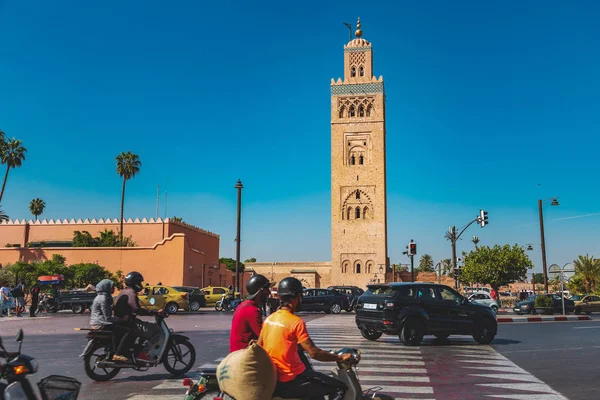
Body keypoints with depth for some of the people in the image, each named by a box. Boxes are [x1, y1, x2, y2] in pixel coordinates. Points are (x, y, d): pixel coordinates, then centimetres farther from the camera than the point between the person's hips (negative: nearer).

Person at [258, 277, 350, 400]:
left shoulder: (269, 319, 5)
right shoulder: (296, 322, -17)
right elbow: (314, 353, -18)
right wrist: (341, 358, -7)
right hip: (291, 381, -9)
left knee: (319, 384, 30)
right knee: (340, 388, -2)